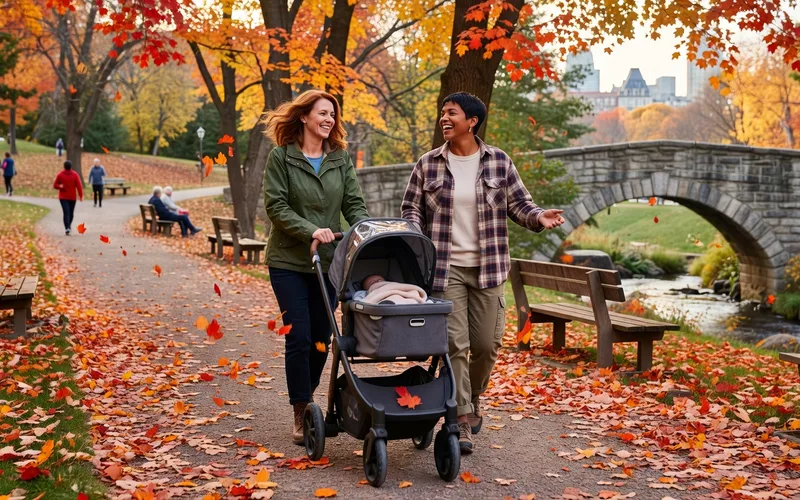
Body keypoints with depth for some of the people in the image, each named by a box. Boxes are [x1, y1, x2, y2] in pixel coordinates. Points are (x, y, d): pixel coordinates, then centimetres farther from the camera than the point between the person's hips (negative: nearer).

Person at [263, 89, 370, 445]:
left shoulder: (341, 158, 8)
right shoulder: (281, 157, -3)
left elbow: (354, 203, 5)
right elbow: (276, 205, -9)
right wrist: (310, 230, -22)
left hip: (329, 261, 4)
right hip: (289, 261, -3)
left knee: (322, 337, 8)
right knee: (300, 337, -5)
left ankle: (307, 396, 30)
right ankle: (301, 415, 5)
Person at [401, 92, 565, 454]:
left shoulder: (499, 162, 3)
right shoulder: (428, 164, 3)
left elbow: (519, 203, 5)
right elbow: (411, 207, 7)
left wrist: (539, 218, -16)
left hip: (487, 268, 1)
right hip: (445, 268, -1)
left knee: (486, 345, 6)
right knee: (454, 343, -6)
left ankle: (472, 398, 33)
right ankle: (461, 419, 1)